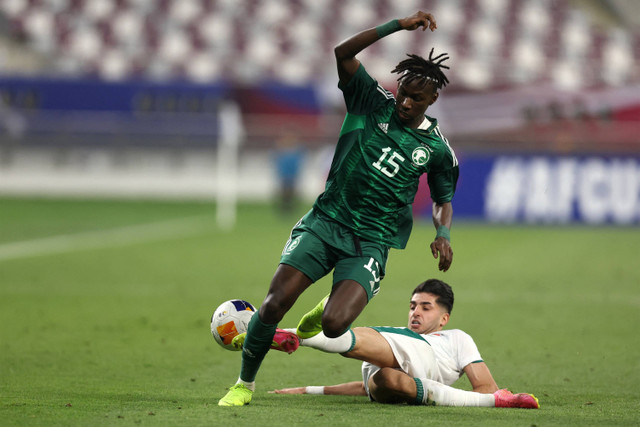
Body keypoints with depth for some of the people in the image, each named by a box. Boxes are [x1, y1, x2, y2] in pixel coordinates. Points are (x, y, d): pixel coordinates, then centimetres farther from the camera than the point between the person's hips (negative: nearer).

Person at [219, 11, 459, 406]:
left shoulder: (437, 148, 5)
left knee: (333, 326, -22)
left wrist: (443, 233, -1)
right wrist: (399, 25, -15)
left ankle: (334, 307, 19)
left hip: (370, 242, 0)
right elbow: (343, 52, -11)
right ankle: (245, 383, 8)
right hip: (326, 221, 0)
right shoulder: (372, 103, 2)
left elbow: (443, 199, 20)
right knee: (274, 303, -17)